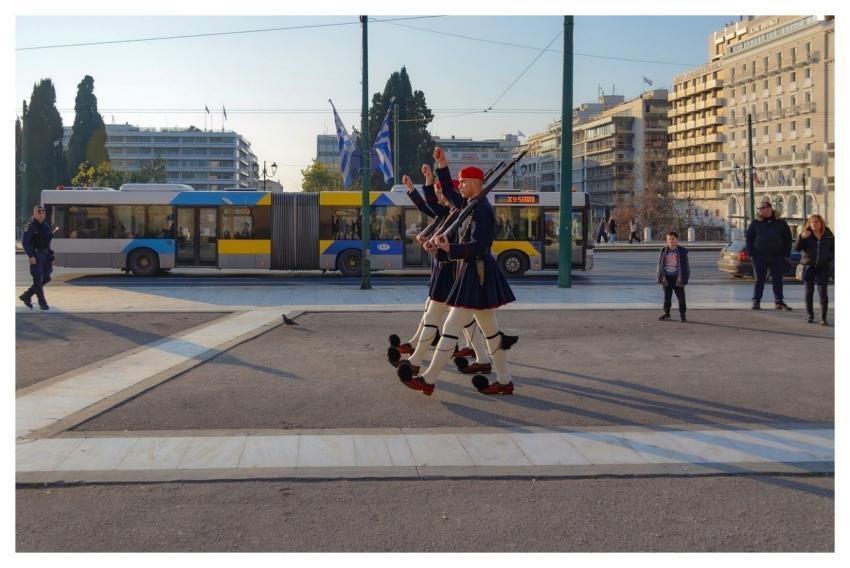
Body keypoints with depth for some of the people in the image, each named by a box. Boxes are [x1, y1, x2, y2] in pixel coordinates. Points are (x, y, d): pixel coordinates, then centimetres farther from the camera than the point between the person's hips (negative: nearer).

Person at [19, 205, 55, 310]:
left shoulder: (46, 226, 12)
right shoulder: (30, 227, -10)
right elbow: (25, 243, -16)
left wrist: (51, 256, 15)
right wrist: (31, 256, -24)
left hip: (45, 255, 8)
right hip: (35, 256, -8)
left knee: (46, 278, 8)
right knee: (38, 279, -3)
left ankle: (26, 296, 19)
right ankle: (42, 303, 5)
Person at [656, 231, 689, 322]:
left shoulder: (682, 251, -4)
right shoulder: (663, 251, 1)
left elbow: (685, 266, -2)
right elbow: (660, 265, 4)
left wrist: (682, 278, -9)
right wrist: (661, 277, -3)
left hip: (677, 278, -2)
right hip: (667, 277, 2)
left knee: (681, 297, 3)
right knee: (667, 297, 11)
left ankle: (682, 314, 14)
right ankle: (666, 313, 21)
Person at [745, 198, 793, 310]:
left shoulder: (781, 223, 6)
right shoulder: (755, 223, 5)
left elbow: (788, 239, 7)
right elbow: (749, 238, 6)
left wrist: (787, 254, -1)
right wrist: (751, 253, -4)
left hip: (777, 256, 1)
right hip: (759, 257, -1)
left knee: (778, 280, 4)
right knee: (759, 280, 3)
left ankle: (779, 301, 10)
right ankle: (756, 301, 8)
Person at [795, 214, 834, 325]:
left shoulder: (828, 235, 5)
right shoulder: (806, 235, -1)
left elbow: (834, 248, 17)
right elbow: (797, 248, -9)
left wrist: (831, 257, -1)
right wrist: (801, 237, -24)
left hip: (823, 267, 0)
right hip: (809, 266, 0)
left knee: (822, 291, -7)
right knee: (809, 291, 3)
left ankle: (823, 318, -5)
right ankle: (810, 316, 14)